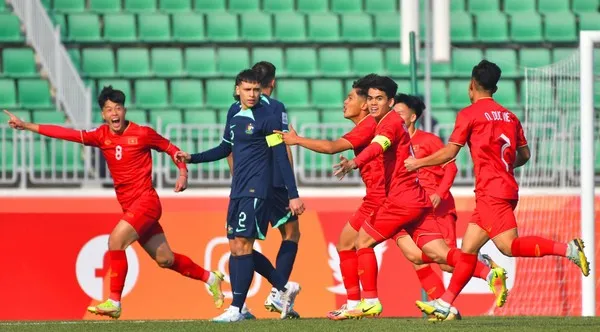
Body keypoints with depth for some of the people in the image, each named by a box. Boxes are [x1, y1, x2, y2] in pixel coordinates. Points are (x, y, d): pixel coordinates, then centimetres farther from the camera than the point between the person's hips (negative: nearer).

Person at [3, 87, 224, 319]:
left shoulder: (143, 134, -7)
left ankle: (114, 302, -20)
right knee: (165, 259, 12)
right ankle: (210, 278, 33)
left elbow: (172, 149, 5)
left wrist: (183, 173, -10)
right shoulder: (102, 136, 5)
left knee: (116, 240, -23)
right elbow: (67, 134, -1)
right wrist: (26, 126, -7)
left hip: (145, 202, -6)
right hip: (130, 206, 6)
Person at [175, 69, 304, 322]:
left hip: (256, 191, -8)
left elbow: (281, 158, -12)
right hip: (238, 190, 8)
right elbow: (225, 149, 26)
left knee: (242, 245, -12)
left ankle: (236, 309, -11)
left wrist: (293, 195, -15)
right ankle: (285, 287, 21)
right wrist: (192, 158, 18)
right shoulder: (234, 113, 13)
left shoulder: (267, 118, -9)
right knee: (236, 248, 9)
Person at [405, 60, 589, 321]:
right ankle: (445, 304, 8)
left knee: (509, 246, -14)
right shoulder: (508, 116, 15)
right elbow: (525, 155, 18)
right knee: (468, 248, 9)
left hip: (491, 190, -8)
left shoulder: (469, 114, -4)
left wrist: (418, 163, 8)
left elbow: (449, 152, -5)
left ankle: (567, 249, -24)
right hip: (507, 189, 8)